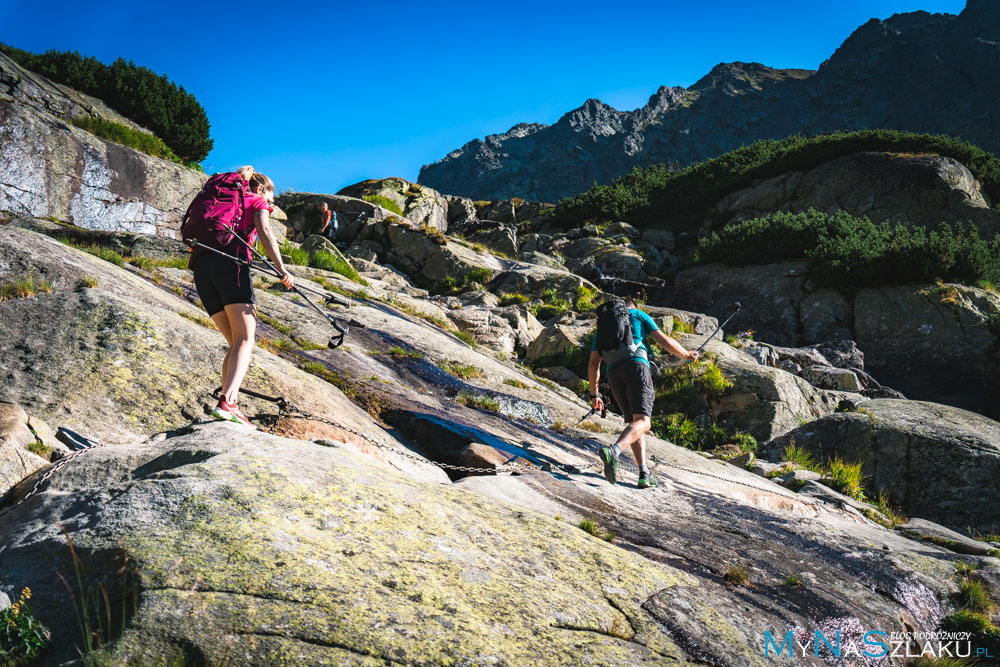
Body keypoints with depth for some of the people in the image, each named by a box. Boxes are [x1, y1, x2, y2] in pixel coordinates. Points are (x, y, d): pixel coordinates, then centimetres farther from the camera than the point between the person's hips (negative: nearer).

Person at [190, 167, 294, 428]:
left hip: (201, 266, 6)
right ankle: (227, 402, -31)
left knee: (235, 341, 8)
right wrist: (282, 269, -12)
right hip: (230, 261, -6)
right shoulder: (257, 202, 17)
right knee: (245, 339, -11)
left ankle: (228, 405, -5)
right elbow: (264, 232, -4)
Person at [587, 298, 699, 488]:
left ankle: (644, 474, 1)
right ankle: (613, 451, -42)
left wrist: (594, 395, 26)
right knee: (642, 422, -14)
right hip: (636, 365, -4)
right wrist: (686, 354, 31)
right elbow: (664, 341, 15)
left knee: (634, 422, 13)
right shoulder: (638, 315, 22)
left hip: (613, 372, 4)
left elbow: (594, 364, 22)